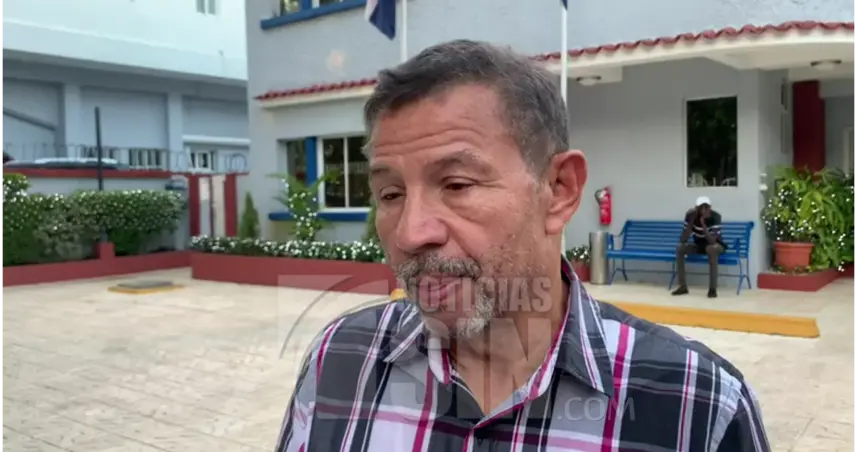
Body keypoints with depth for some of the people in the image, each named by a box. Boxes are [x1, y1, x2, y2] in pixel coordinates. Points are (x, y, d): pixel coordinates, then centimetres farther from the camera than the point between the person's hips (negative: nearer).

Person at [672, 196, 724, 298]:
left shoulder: (715, 217, -26)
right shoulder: (691, 215, -17)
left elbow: (712, 241, -36)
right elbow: (682, 240, -23)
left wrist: (703, 224, -44)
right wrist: (691, 221, -32)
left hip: (715, 245, -4)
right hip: (698, 245, 4)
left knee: (711, 249, -38)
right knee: (679, 248, -23)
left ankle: (713, 288, -31)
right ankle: (683, 286, -17)